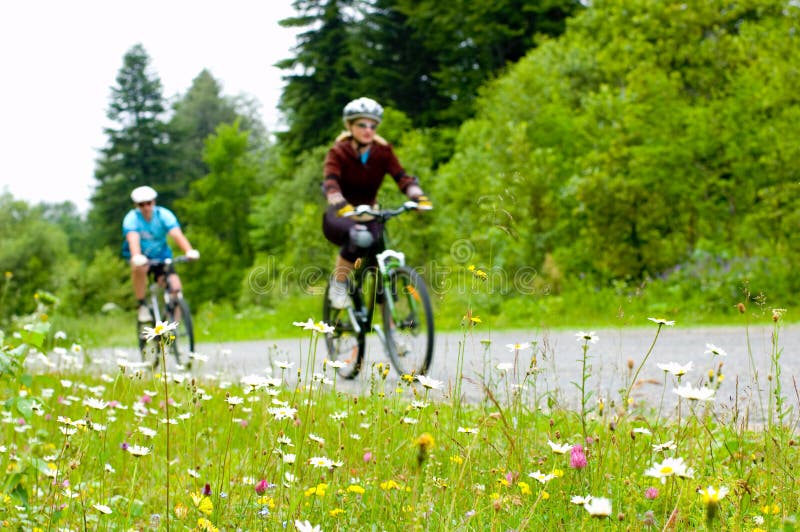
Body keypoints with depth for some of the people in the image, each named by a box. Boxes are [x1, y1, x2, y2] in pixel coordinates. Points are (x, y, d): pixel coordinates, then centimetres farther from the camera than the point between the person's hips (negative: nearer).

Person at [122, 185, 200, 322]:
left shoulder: (164, 215, -15)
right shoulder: (132, 218, -18)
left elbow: (177, 234, -31)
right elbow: (133, 239, -37)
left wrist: (189, 251, -50)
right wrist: (136, 257, -58)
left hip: (161, 255, 2)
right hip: (142, 256, -2)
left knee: (175, 287, -19)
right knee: (139, 267, -37)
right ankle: (142, 306, -20)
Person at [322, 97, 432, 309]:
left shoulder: (383, 152, -4)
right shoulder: (338, 152, -13)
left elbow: (402, 176, -19)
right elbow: (330, 182, -30)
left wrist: (418, 196, -40)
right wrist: (341, 206, -51)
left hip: (368, 216, 4)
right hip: (339, 219, -4)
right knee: (360, 237, -37)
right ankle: (338, 283, -17)